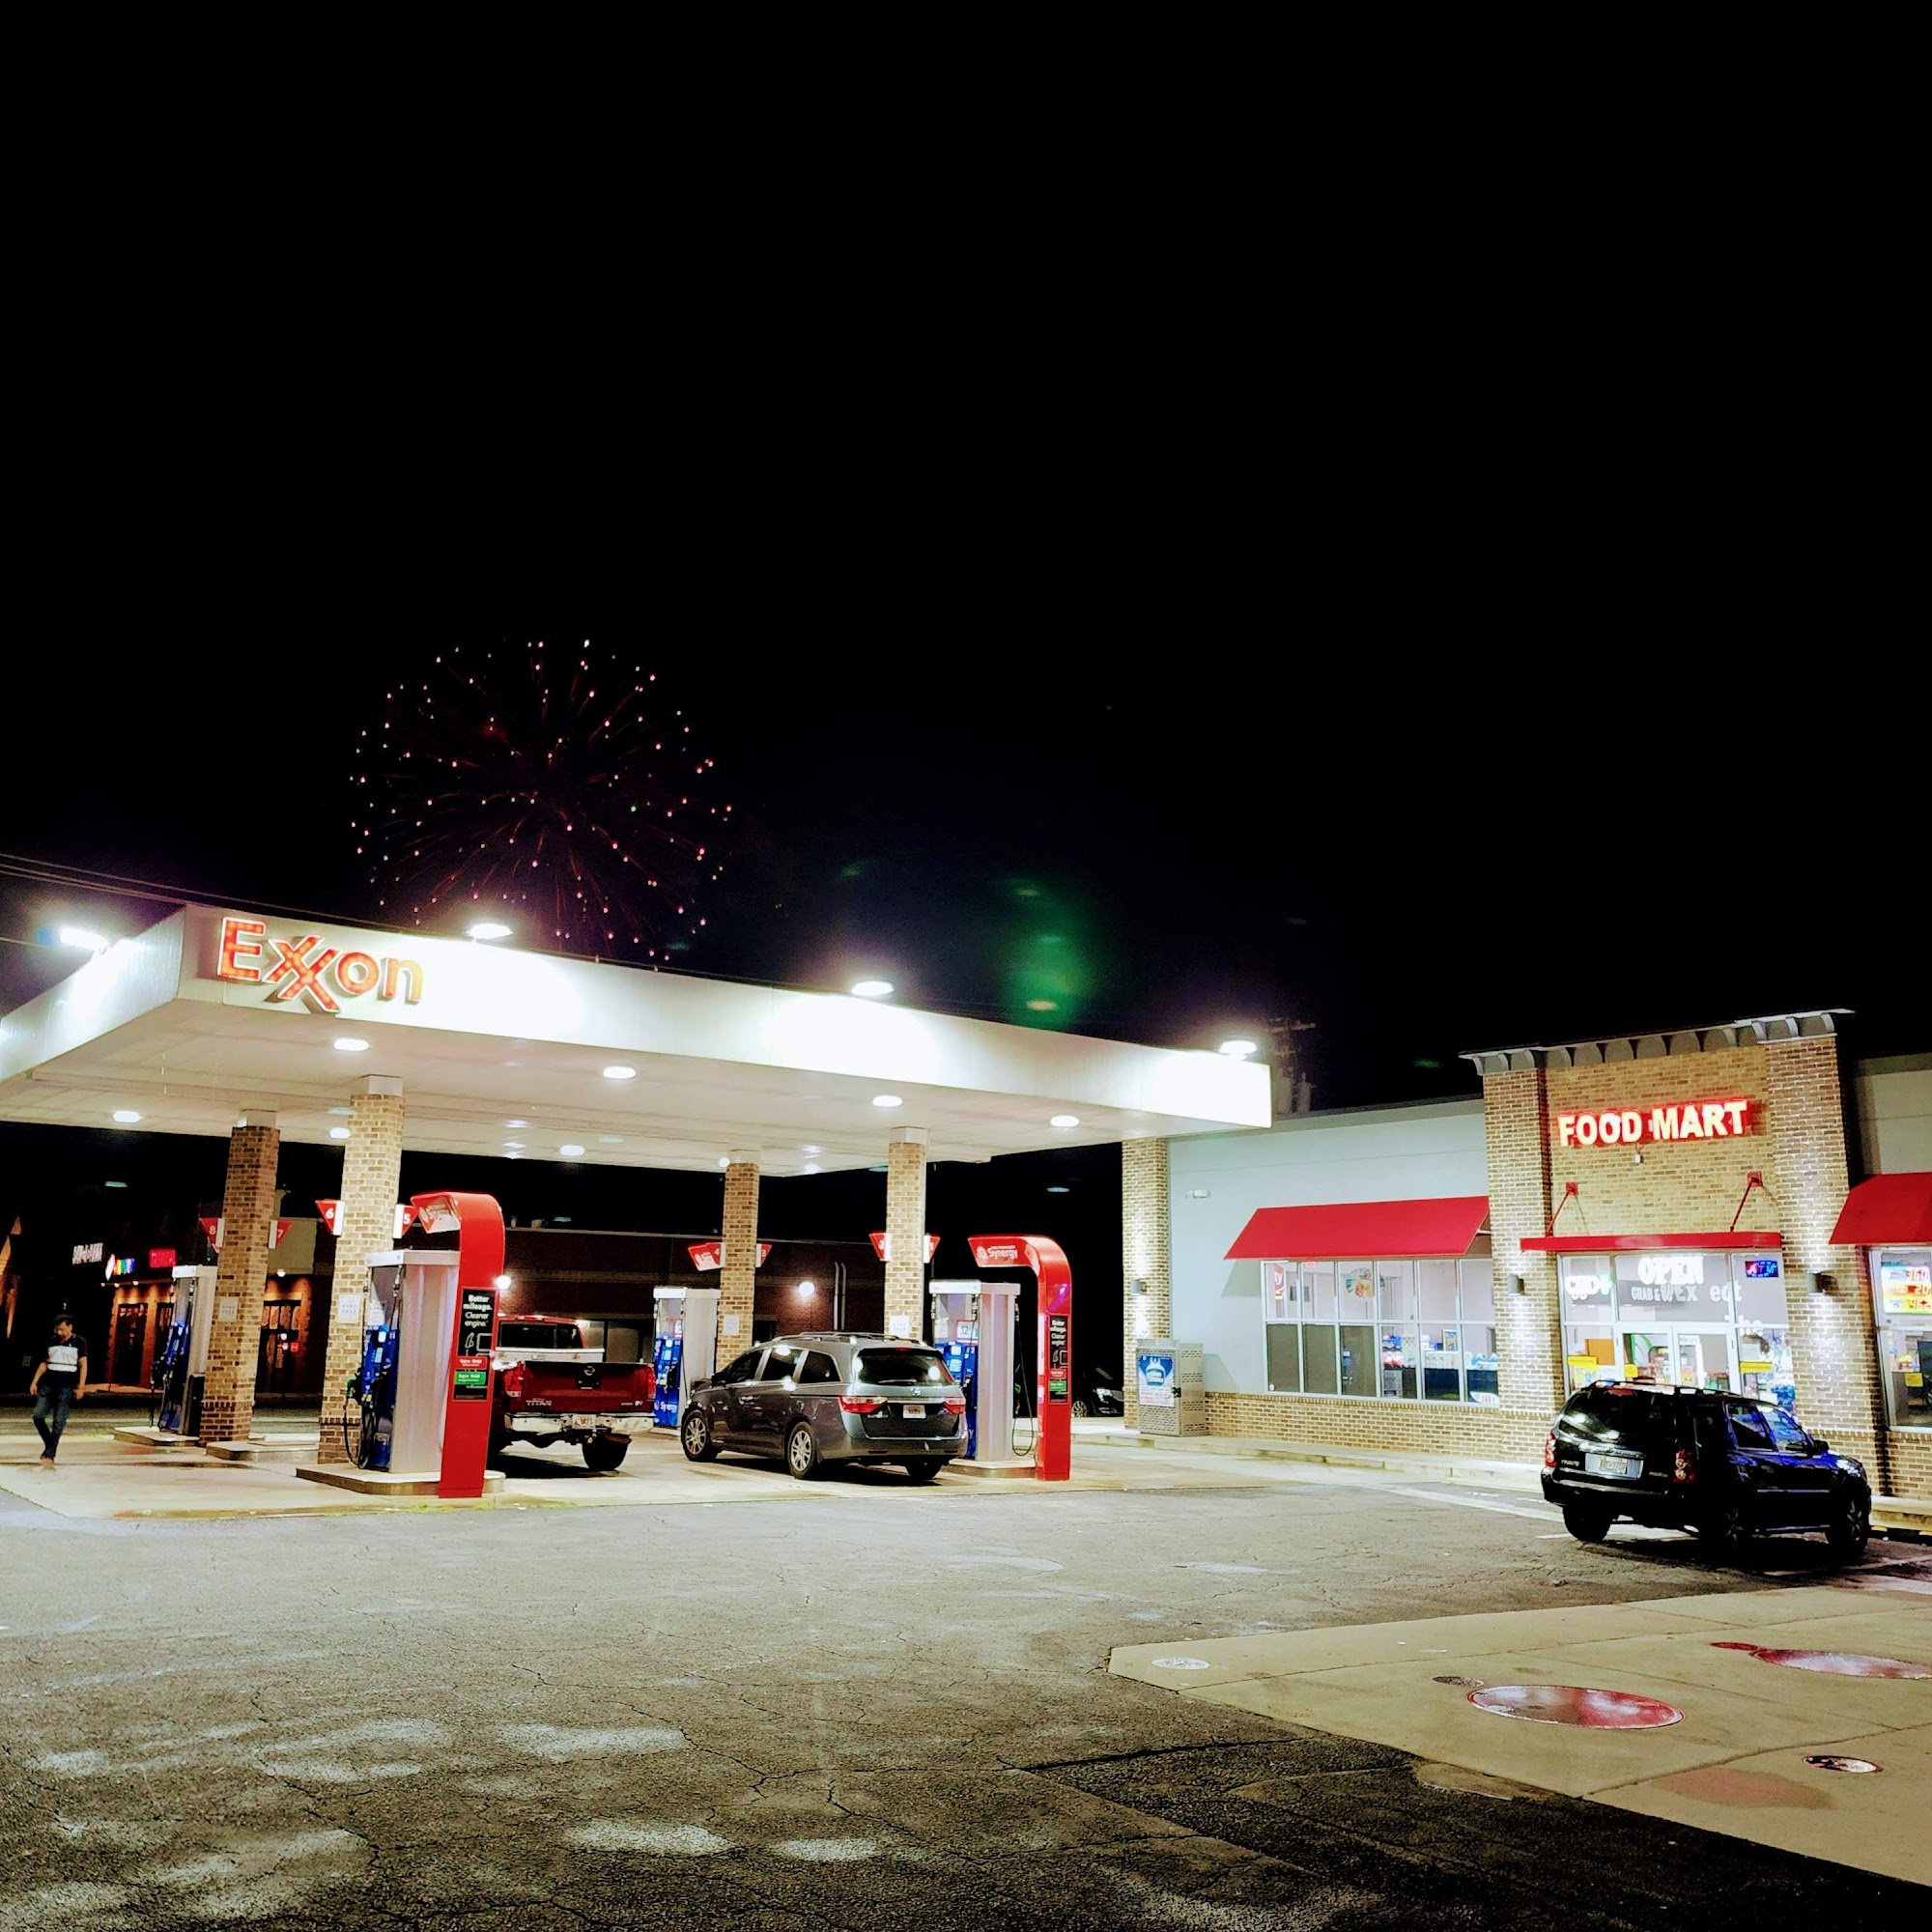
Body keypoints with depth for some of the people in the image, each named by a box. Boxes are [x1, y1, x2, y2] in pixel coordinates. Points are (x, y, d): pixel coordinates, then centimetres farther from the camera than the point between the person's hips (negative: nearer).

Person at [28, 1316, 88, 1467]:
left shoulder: (79, 1341, 1)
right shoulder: (52, 1342, 13)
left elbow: (83, 1365, 0)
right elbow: (44, 1363, 19)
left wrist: (81, 1387, -6)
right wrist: (35, 1382, 10)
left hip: (66, 1386, -4)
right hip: (49, 1384, 4)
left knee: (58, 1421, -8)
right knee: (38, 1415, -7)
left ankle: (50, 1455, -8)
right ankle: (50, 1445, 12)